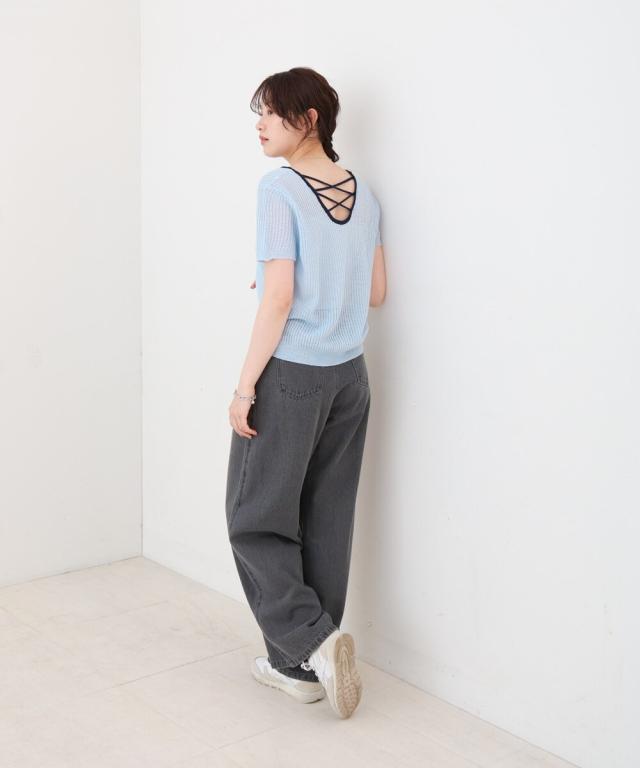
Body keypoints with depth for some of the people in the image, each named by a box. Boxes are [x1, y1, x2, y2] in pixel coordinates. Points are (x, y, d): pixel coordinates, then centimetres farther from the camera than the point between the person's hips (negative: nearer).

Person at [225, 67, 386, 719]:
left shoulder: (279, 188, -12)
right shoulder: (362, 191, 7)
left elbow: (277, 297, -17)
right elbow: (376, 292, 11)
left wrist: (245, 385, -12)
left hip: (290, 375, -7)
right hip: (349, 375, 7)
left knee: (255, 518, 8)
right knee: (325, 520, 11)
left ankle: (311, 638, -4)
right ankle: (301, 666, 21)